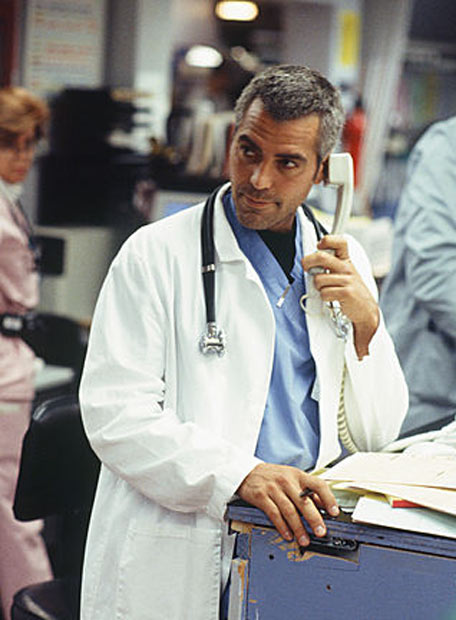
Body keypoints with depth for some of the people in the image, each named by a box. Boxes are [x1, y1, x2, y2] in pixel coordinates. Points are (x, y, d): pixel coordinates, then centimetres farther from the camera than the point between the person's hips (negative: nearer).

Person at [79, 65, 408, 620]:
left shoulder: (343, 262, 12)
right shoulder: (157, 254, -2)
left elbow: (376, 434, 13)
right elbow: (114, 411, -12)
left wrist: (366, 324, -2)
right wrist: (240, 474, -23)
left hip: (302, 543, 3)